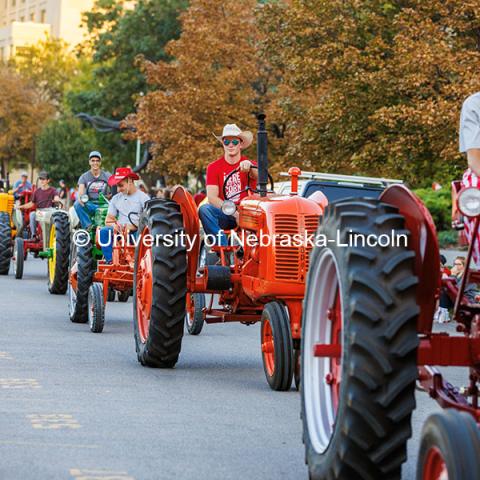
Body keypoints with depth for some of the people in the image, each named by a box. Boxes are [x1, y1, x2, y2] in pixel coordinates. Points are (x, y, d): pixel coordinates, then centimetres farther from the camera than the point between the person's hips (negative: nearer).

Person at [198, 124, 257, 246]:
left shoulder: (250, 163, 5)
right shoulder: (213, 167, 5)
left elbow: (256, 175, -21)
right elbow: (212, 197, -6)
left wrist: (249, 166, -47)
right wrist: (234, 213, -21)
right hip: (224, 215, 1)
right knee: (204, 209, -29)